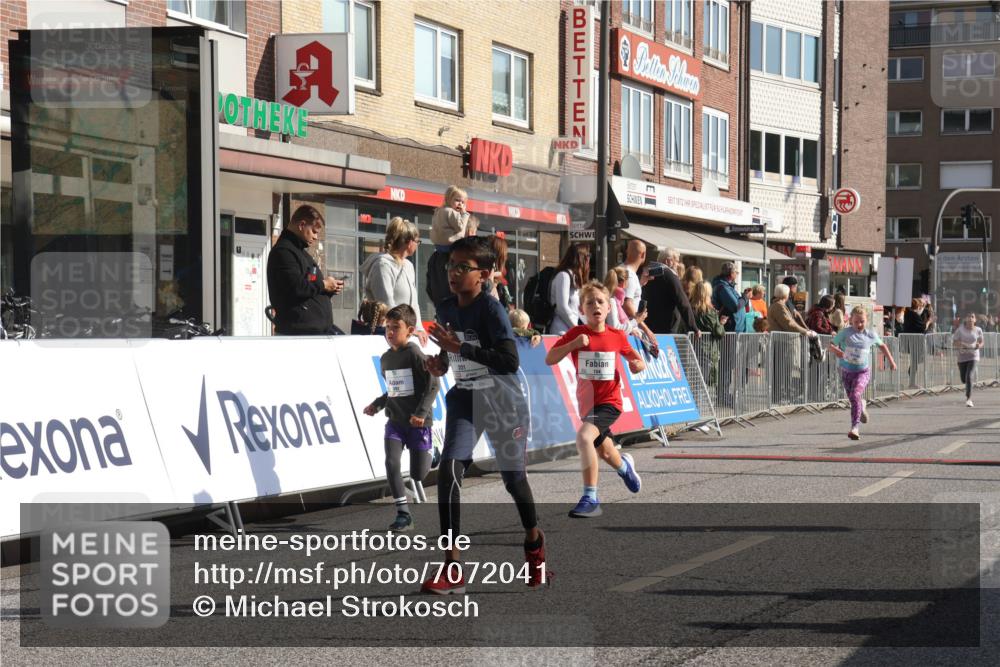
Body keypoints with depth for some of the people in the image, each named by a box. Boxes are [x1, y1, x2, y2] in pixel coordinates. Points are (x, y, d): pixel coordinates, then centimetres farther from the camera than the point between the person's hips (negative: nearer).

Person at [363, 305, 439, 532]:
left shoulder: (415, 355, -13)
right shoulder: (386, 358, 9)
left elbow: (433, 384, -15)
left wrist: (421, 412, -22)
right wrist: (377, 405, 9)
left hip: (417, 422, -5)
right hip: (395, 420, 5)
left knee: (417, 474, 1)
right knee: (391, 463, -14)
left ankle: (432, 455, 37)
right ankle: (403, 514, -8)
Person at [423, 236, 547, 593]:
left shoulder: (491, 308, -18)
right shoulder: (445, 309, 2)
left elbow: (510, 361, -26)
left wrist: (460, 348, -29)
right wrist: (440, 364, -3)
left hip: (503, 402, -4)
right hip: (464, 399, 4)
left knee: (512, 476, 9)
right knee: (448, 469, -16)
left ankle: (534, 540, 42)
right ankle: (452, 569, -16)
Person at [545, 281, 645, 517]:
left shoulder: (617, 336, -4)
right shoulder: (576, 333, -6)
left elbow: (634, 356, 13)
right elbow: (549, 359, -12)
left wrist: (638, 365, -11)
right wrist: (574, 344, -25)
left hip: (609, 402, -3)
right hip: (587, 402, 3)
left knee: (584, 437, -30)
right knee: (605, 453, 23)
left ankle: (590, 498, -23)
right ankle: (624, 465, 61)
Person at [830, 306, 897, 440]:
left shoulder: (871, 334, -3)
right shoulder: (845, 333, -8)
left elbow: (882, 346, 16)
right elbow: (831, 345, -6)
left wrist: (891, 361, 21)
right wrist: (839, 353, -26)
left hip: (863, 371, -2)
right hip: (846, 370, 2)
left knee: (855, 395, -25)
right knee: (853, 399, 14)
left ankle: (855, 427, -26)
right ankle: (862, 406, 53)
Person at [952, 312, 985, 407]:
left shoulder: (978, 330, -5)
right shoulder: (960, 330, -7)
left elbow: (982, 342, 9)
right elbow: (954, 344, -4)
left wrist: (979, 345, -14)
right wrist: (958, 344, -27)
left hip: (973, 356, -2)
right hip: (962, 356, 2)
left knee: (969, 377, -19)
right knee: (964, 379, 13)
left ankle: (968, 399, -14)